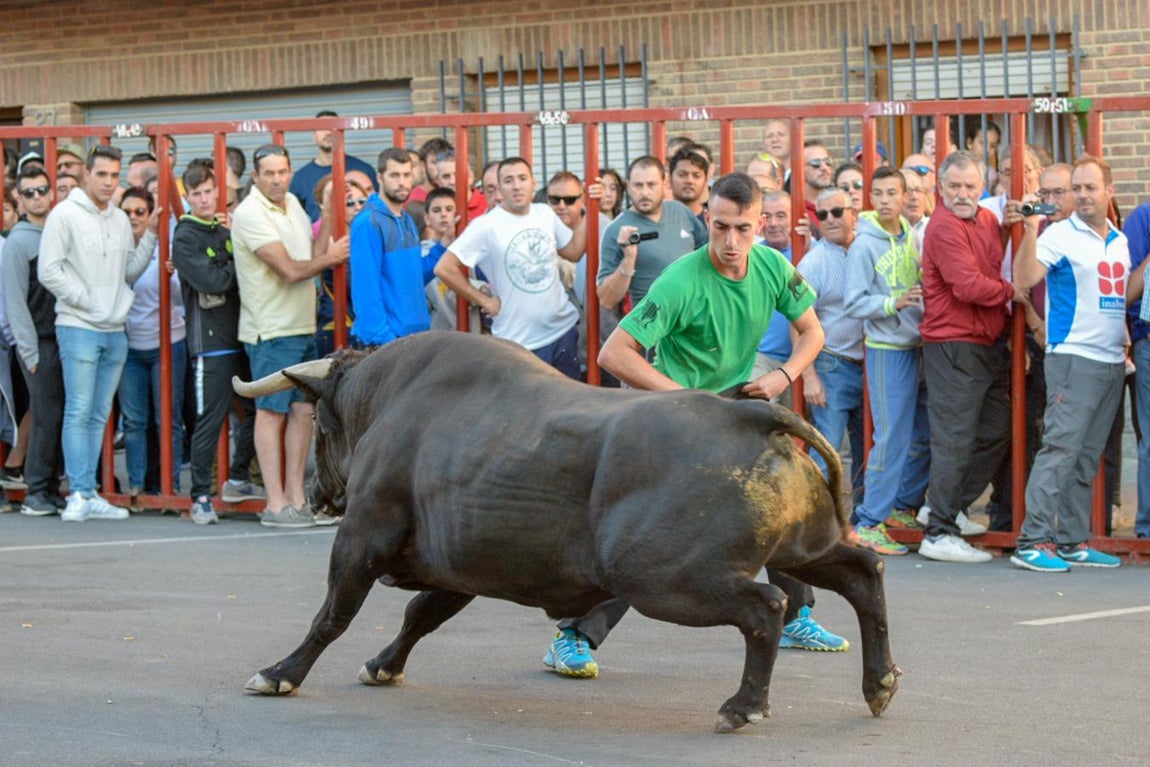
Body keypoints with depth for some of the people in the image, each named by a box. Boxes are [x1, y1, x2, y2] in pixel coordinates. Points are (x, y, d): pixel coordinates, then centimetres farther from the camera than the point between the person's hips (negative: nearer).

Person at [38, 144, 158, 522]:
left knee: (99, 416, 8)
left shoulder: (120, 220, 13)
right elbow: (49, 271, -11)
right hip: (78, 328, -6)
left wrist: (151, 234, 5)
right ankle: (80, 494, -7)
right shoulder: (65, 215, -6)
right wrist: (85, 300, -12)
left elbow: (131, 270, 13)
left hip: (115, 331, 6)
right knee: (78, 413, -8)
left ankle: (90, 494, 11)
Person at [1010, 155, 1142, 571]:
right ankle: (1033, 541, -15)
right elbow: (1024, 278, -18)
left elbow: (1125, 295, 16)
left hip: (1112, 361, 7)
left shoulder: (1120, 241, 15)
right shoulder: (1061, 236, -6)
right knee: (1060, 448, -13)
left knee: (1088, 457, 9)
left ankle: (1073, 540, 13)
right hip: (1073, 357, -7)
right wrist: (1030, 231, -29)